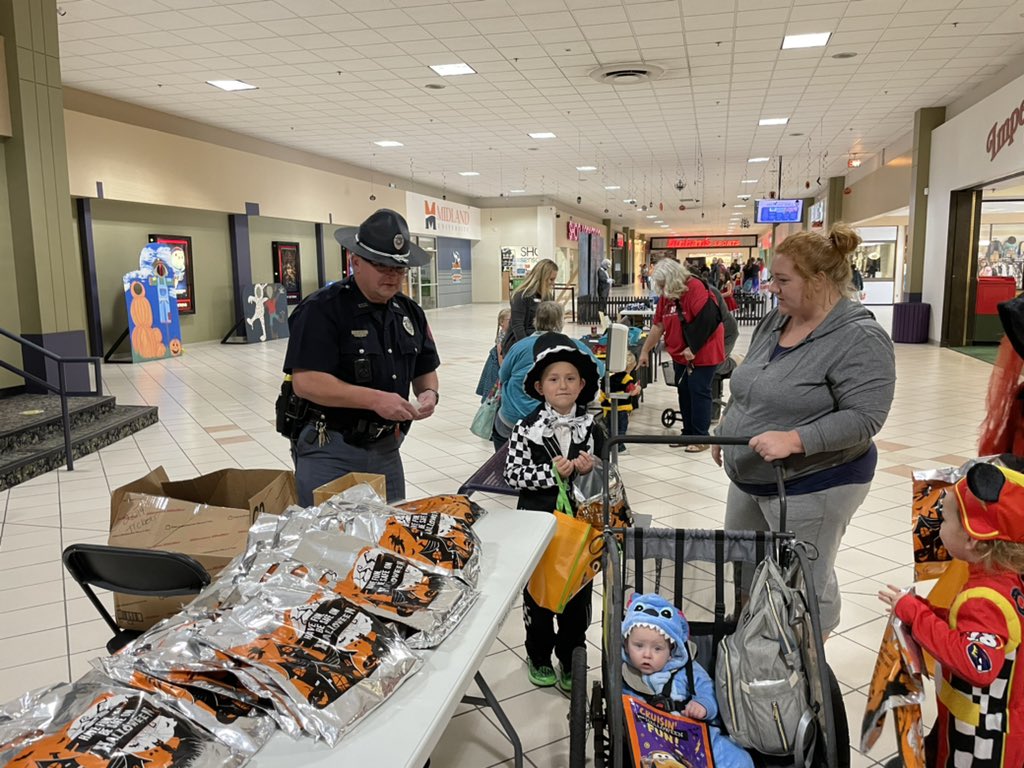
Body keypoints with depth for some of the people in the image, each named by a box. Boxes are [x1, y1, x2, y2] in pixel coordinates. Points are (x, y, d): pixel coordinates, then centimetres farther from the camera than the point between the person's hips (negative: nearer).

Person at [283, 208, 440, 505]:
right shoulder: (321, 309, -14)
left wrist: (429, 392, -8)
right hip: (329, 451, -6)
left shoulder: (410, 312, 7)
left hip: (386, 448, 6)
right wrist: (375, 399, -28)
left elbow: (424, 370, 15)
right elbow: (305, 382, -22)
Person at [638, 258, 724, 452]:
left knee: (699, 392, -4)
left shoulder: (696, 288, -18)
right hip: (680, 355, 8)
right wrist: (645, 351, 12)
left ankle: (701, 438, 4)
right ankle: (688, 433, 23)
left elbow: (708, 318, -26)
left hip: (702, 354, -8)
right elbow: (658, 325, 12)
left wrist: (693, 348, -24)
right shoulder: (666, 296, 7)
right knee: (683, 391, 12)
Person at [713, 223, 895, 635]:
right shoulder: (775, 321, 4)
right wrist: (726, 431, 16)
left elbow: (864, 417, -26)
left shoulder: (859, 339, -19)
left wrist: (793, 440, -32)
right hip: (748, 479, 8)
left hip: (811, 488, -8)